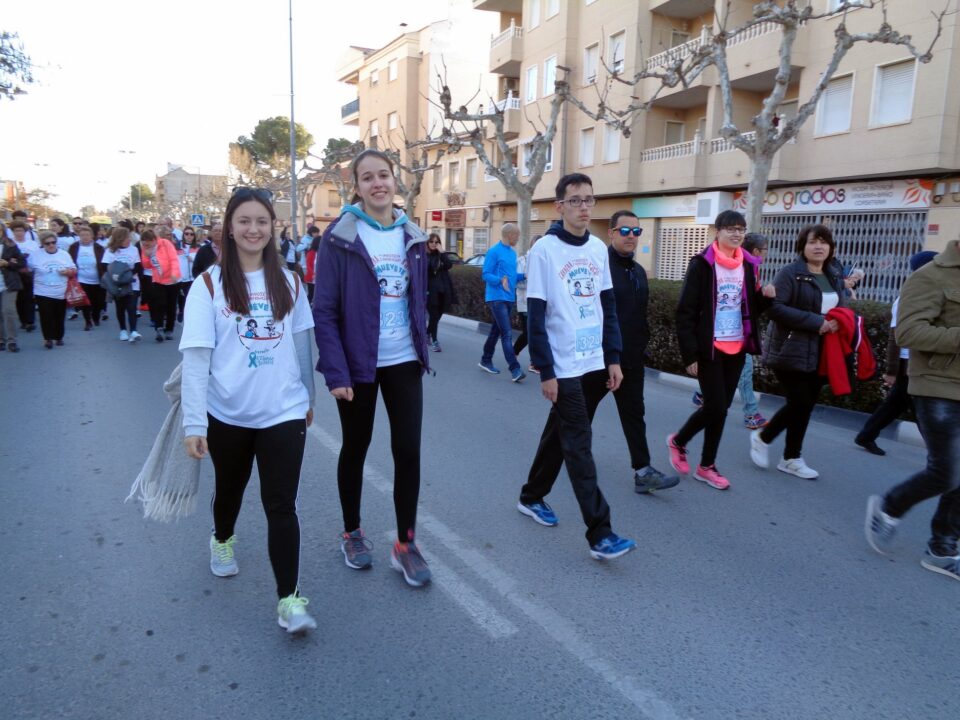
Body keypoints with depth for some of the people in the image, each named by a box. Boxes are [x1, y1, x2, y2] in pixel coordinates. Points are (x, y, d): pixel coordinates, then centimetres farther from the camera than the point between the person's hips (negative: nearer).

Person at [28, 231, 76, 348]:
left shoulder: (64, 254, 6)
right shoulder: (35, 255, -1)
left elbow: (74, 270, 8)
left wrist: (68, 271, -11)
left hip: (62, 293, 2)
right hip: (43, 293, -2)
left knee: (59, 317, 9)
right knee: (46, 317, -6)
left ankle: (59, 337, 25)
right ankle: (48, 338, 5)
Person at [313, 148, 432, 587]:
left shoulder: (412, 237, 6)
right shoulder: (340, 237, -8)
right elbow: (324, 309, -11)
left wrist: (422, 350, 8)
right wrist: (335, 372, -17)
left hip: (404, 361, 3)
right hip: (358, 363, -3)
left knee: (408, 450, 2)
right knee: (355, 448, 12)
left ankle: (405, 545, 18)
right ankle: (352, 533, 33)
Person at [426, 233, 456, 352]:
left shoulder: (441, 255, 10)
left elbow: (449, 265, -8)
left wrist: (442, 252, -14)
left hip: (442, 290, 4)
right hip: (431, 291, -4)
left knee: (437, 315, 10)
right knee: (434, 316, -4)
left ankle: (427, 335, 31)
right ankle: (434, 341, 3)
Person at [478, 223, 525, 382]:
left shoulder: (513, 253, 14)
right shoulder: (494, 252, -11)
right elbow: (486, 275, -13)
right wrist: (500, 280, -30)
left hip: (509, 298, 8)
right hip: (496, 298, -8)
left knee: (496, 330, 16)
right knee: (507, 333, -13)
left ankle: (486, 361, 28)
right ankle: (515, 369, -15)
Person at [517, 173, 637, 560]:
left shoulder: (599, 249, 8)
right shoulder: (544, 250, -10)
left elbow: (608, 306, 12)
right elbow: (536, 316, -12)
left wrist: (613, 358, 8)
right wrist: (545, 371, -14)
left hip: (593, 362, 6)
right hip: (563, 366, -6)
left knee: (559, 433, 17)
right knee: (579, 444, -3)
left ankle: (532, 497, 36)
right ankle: (600, 534, 2)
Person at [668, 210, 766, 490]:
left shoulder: (748, 264, 8)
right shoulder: (702, 264, -9)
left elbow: (752, 308, 17)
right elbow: (686, 312, -12)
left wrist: (764, 296, -6)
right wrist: (690, 354, -16)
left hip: (737, 348, 6)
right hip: (710, 348, -5)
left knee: (721, 407, 9)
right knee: (716, 407, -6)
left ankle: (706, 466, 22)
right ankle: (677, 441, 21)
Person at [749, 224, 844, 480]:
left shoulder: (835, 278, 14)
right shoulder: (790, 273, -9)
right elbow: (774, 307, -20)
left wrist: (838, 322, -3)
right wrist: (816, 322, -22)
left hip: (821, 355, 7)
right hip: (791, 351, -7)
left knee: (806, 404, 9)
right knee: (799, 403, -8)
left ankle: (792, 458, 21)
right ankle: (762, 437, 17)